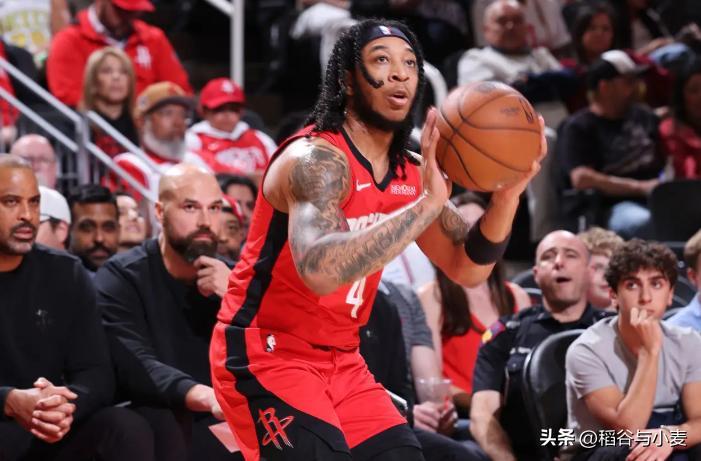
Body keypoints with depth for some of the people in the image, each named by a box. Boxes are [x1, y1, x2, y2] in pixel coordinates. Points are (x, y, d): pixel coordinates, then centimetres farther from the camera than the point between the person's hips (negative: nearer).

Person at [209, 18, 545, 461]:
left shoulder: (411, 174, 4)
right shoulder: (317, 159, -21)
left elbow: (467, 269, 8)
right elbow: (320, 269, -39)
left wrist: (506, 197, -10)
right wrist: (429, 202, -39)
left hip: (341, 359, 9)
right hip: (265, 353, -8)